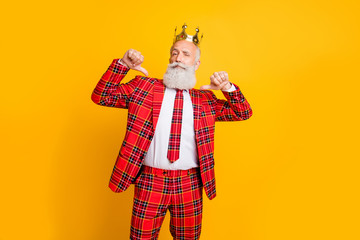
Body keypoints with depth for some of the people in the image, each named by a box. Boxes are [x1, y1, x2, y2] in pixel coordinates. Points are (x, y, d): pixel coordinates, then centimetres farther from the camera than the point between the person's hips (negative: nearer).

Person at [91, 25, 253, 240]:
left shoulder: (205, 99, 9)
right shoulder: (143, 86, 5)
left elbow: (243, 113, 12)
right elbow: (101, 96, 3)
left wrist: (228, 88, -6)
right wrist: (123, 65, -9)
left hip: (190, 184, 2)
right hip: (149, 181, -1)